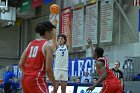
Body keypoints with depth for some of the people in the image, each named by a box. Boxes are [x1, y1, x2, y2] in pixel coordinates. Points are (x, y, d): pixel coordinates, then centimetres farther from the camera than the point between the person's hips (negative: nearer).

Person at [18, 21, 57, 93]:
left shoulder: (31, 44, 14)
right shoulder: (48, 45, -6)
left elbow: (20, 64, 12)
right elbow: (48, 69, -12)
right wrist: (54, 84, -1)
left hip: (25, 79, 8)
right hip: (37, 80, -8)